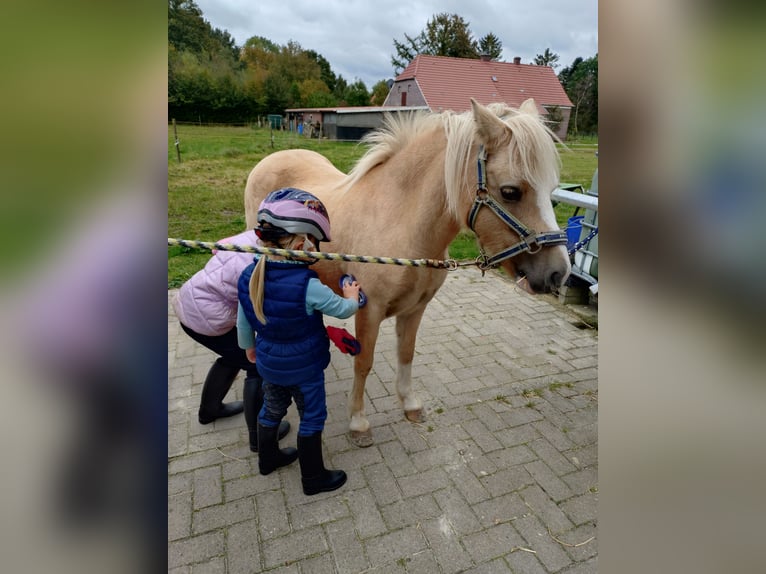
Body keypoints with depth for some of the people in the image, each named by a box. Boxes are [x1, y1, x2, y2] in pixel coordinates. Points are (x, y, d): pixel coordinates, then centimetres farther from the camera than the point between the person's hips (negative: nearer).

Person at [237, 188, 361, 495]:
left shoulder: (249, 276, -12)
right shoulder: (309, 287, -31)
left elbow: (243, 322, 0)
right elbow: (342, 310, -16)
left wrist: (249, 347, 18)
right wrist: (352, 297, 6)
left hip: (269, 364, 6)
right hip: (304, 368, -6)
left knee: (271, 410, 28)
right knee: (312, 418, 14)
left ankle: (268, 458, 50)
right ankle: (314, 478, 31)